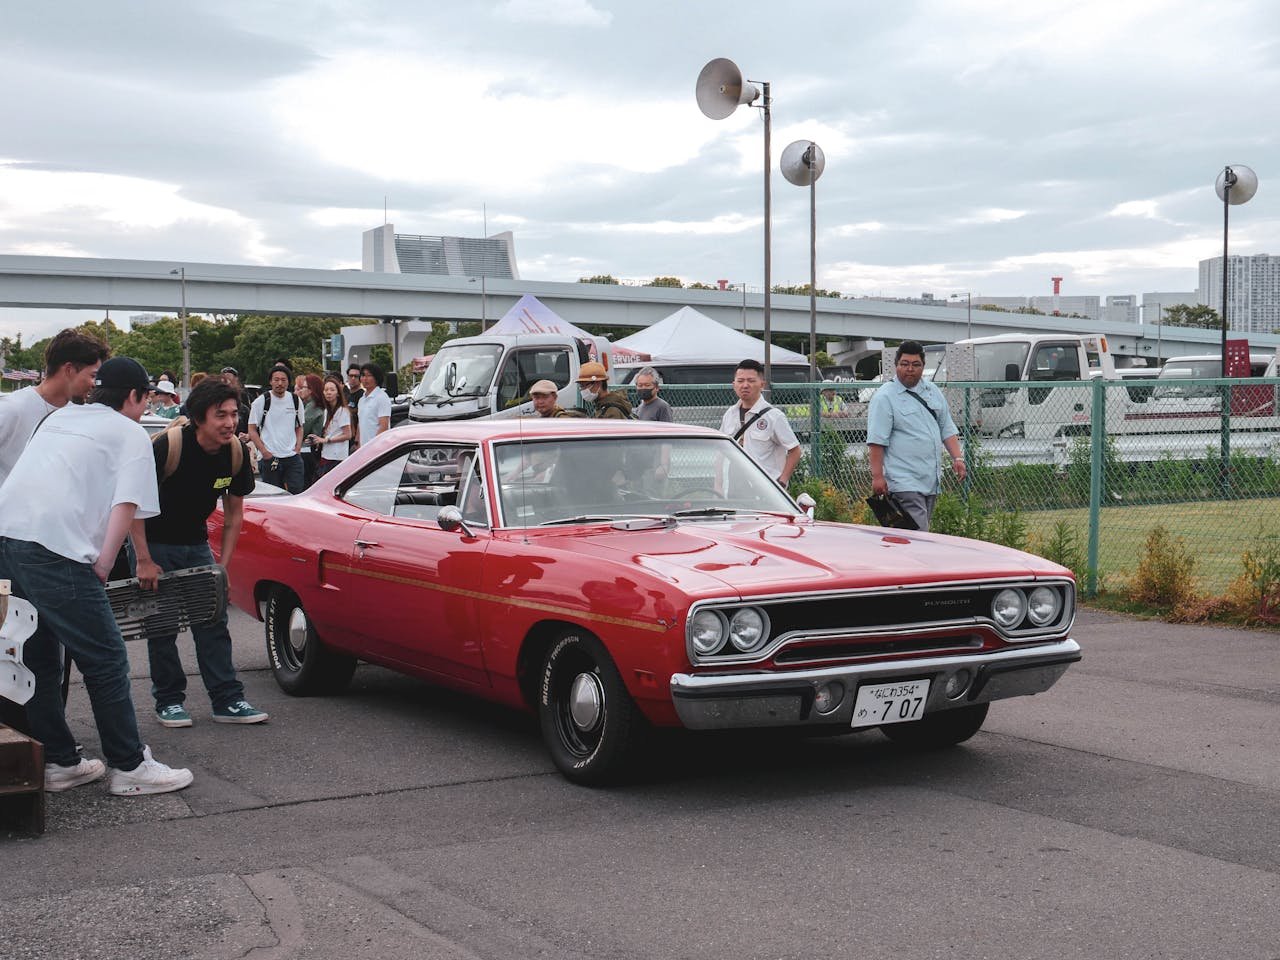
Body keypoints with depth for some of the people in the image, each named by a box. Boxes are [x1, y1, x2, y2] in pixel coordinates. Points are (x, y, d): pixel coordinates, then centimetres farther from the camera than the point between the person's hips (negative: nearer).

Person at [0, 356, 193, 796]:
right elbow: (126, 505, -4)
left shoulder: (59, 417, 29)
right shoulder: (131, 434, 9)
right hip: (54, 547, -7)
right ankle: (130, 767, 7)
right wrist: (102, 565, -3)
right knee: (106, 660, 2)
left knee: (38, 658, 17)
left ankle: (59, 762, 24)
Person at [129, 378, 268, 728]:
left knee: (213, 620, 0)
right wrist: (144, 561, -21)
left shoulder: (236, 453, -11)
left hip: (196, 544, 5)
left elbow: (234, 512, 3)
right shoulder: (168, 445, -26)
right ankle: (169, 701, 9)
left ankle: (227, 700, 3)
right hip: (154, 541, -4)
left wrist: (223, 564, -1)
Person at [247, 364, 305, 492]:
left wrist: (298, 449, 3)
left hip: (293, 458, 3)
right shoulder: (261, 402, -2)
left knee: (297, 494, -4)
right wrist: (265, 452, -10)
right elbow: (252, 430, -1)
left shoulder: (296, 401, 9)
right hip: (271, 458, -2)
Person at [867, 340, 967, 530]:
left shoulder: (932, 391, 15)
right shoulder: (884, 398, -6)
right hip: (905, 483, -7)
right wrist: (877, 476, -17)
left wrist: (957, 458, 9)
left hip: (932, 481, 7)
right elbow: (876, 441, -12)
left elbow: (947, 429, 21)